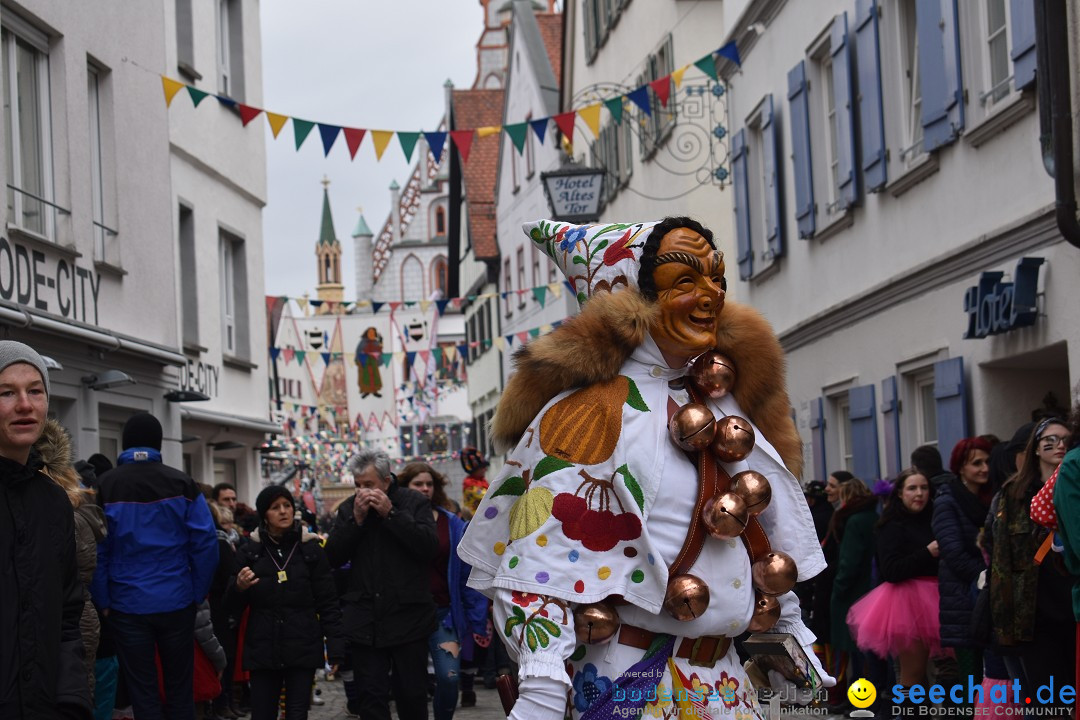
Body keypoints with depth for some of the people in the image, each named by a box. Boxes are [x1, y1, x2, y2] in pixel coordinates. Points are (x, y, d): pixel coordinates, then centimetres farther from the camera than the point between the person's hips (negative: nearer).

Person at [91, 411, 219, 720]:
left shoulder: (104, 488, -3)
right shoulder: (182, 484, -3)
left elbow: (96, 550, -8)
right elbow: (205, 543, -8)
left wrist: (102, 601, 0)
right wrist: (197, 594, 2)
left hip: (127, 604, -1)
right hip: (176, 601, 1)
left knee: (142, 689, 6)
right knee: (179, 684, 13)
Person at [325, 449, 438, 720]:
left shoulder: (415, 502, 0)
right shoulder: (349, 508, 8)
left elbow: (430, 546, -14)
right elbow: (332, 556, 2)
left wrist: (391, 514, -16)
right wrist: (356, 520, -10)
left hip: (408, 617, -2)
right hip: (365, 621, 2)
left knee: (412, 694, 4)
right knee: (370, 697, 3)